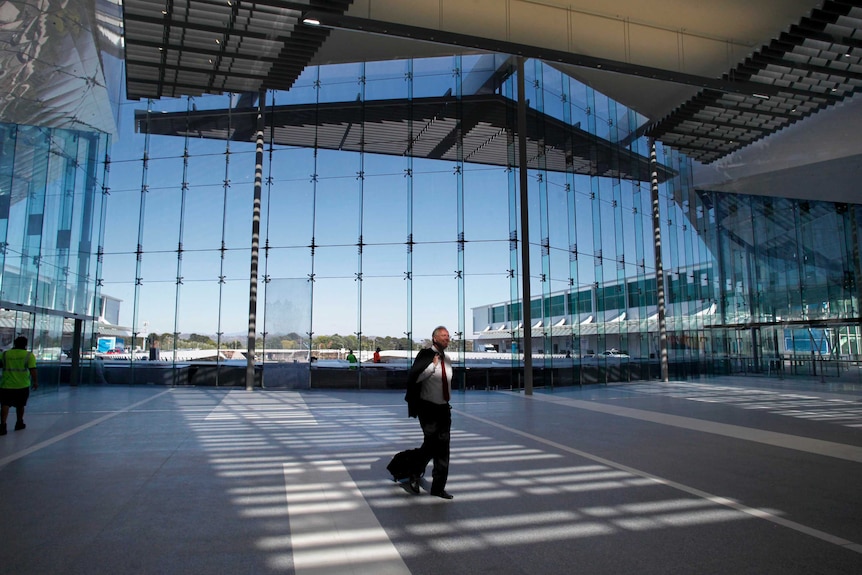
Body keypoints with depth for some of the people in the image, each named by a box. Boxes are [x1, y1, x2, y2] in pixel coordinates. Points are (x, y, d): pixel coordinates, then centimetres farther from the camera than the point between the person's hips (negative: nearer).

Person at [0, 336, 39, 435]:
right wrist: (35, 382, -4)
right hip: (23, 386, 0)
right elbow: (32, 370, -11)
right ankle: (19, 423, 30)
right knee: (20, 405, 16)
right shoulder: (29, 355, -6)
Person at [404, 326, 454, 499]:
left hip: (444, 408, 6)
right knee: (431, 443, -11)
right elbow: (413, 377, -19)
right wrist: (433, 365, -22)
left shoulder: (446, 360, 11)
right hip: (428, 408, -6)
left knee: (443, 447, 5)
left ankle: (439, 487, 15)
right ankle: (415, 475, 16)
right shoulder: (425, 355, -10)